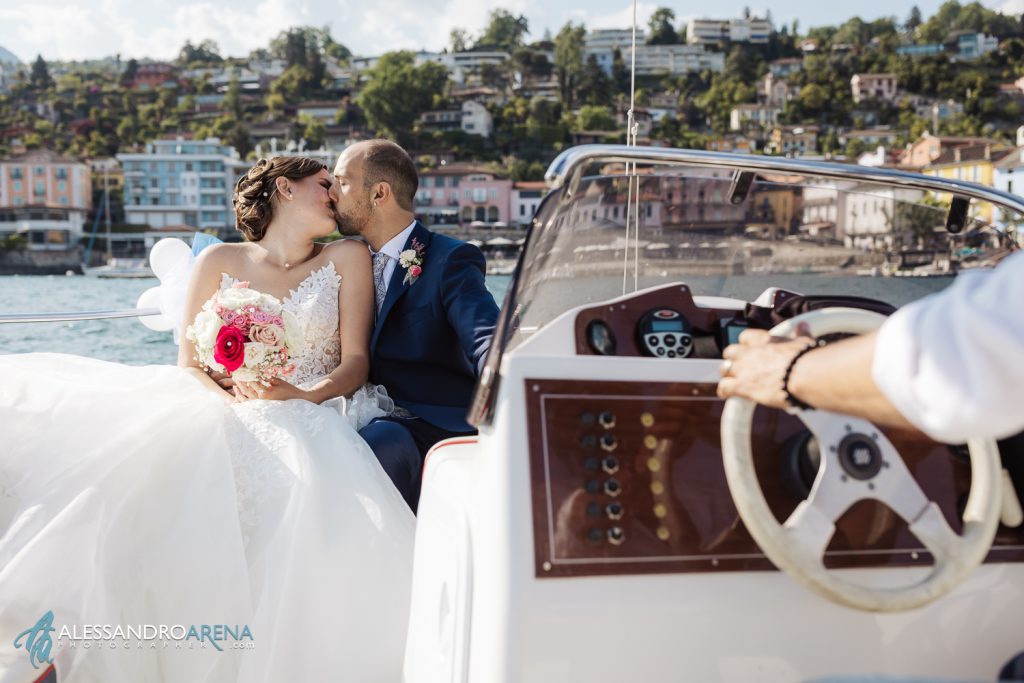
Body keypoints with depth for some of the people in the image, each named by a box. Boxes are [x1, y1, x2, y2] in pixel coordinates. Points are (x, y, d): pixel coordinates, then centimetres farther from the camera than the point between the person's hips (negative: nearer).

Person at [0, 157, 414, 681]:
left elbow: (356, 361, 4)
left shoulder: (347, 259, 13)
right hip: (224, 423, 1)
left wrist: (304, 395, -15)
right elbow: (188, 365, 10)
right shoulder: (220, 263, 14)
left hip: (308, 426, -1)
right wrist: (229, 401, -11)